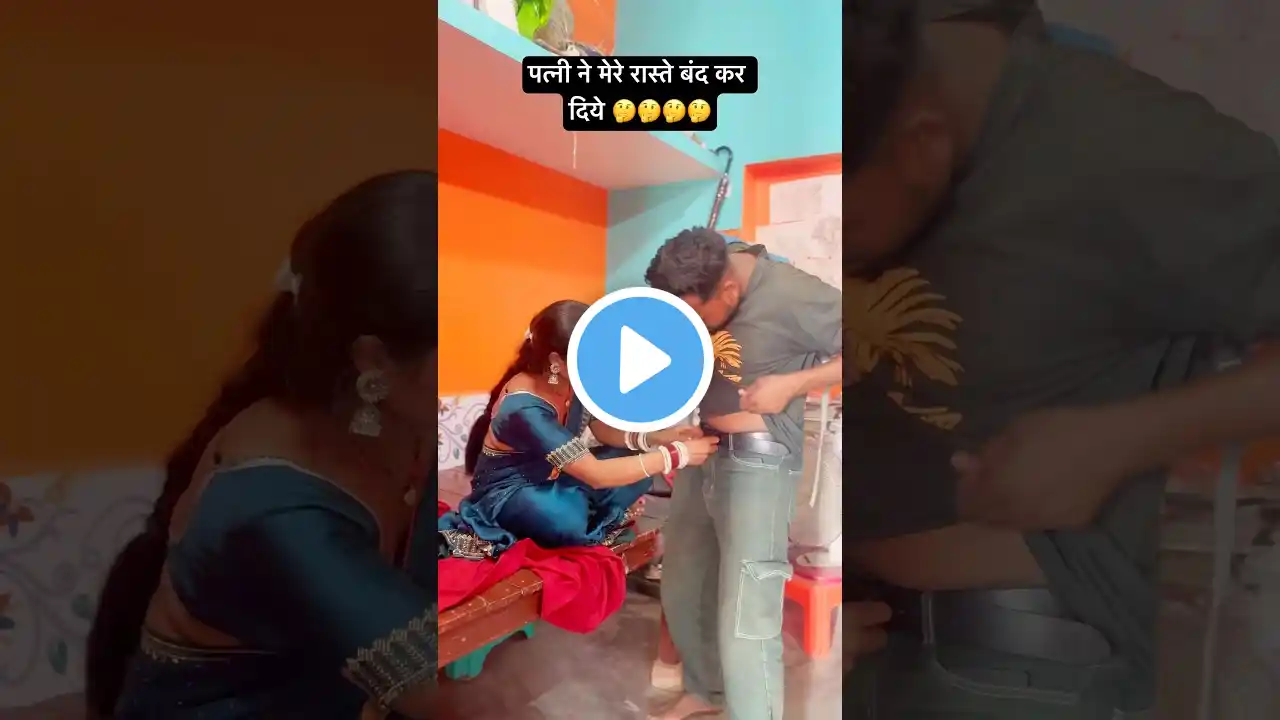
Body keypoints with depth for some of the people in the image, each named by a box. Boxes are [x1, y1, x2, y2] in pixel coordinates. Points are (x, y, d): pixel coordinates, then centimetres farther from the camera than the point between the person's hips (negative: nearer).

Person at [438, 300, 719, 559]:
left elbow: (602, 429, 1)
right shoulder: (524, 408, -34)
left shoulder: (574, 378, -13)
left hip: (555, 478, 8)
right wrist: (678, 454, -31)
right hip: (510, 493, -8)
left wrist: (656, 437, -19)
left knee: (638, 466, -9)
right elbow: (597, 475, -34)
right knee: (566, 522, -39)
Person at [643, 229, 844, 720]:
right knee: (682, 589, 19)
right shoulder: (706, 277, -1)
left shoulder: (793, 296, -21)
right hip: (700, 452, 7)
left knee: (744, 622, -5)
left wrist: (791, 384, -20)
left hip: (757, 463, -7)